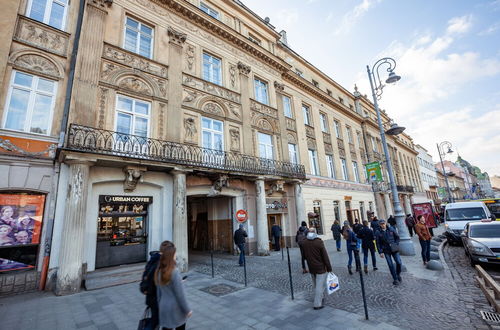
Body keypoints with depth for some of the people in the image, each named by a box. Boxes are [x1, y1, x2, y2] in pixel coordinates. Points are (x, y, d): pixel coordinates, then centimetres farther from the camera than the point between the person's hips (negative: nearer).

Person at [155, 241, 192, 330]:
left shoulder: (159, 271, -5)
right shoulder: (174, 272, -26)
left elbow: (158, 292, 6)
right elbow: (180, 294, -20)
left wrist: (160, 307, 19)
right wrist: (187, 310, -8)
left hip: (164, 307, 5)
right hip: (176, 309, -5)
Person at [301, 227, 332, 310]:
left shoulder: (304, 243, -2)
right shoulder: (319, 242, -18)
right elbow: (325, 256, -15)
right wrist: (329, 268, -7)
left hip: (311, 268, 5)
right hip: (320, 267, -5)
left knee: (315, 285, 21)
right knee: (320, 285, 4)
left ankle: (319, 299, 36)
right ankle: (317, 304, 7)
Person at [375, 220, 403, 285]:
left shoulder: (391, 229, -1)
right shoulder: (378, 233, -6)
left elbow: (397, 237, 11)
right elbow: (378, 243, -2)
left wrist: (396, 244, 1)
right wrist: (380, 252, -6)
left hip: (394, 249, 1)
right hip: (386, 251, -1)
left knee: (399, 262, -2)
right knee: (390, 265, -1)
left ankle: (398, 274, 27)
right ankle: (395, 279, 14)